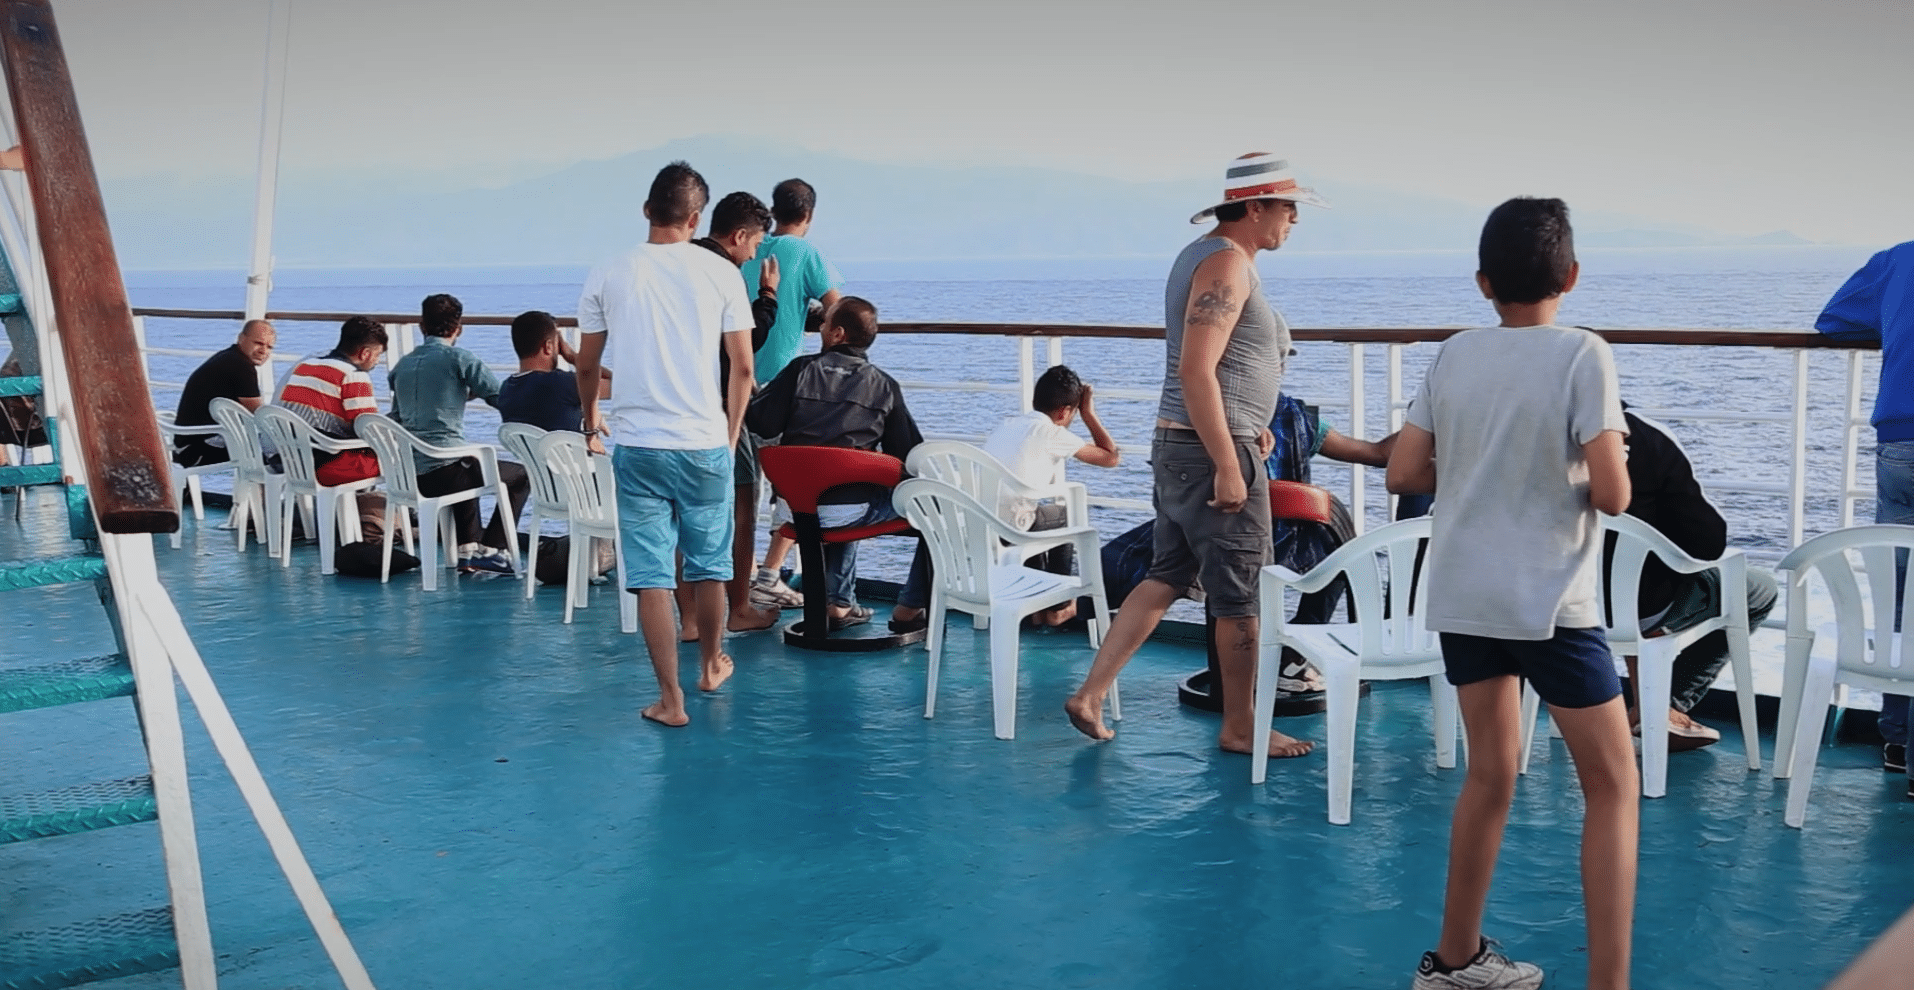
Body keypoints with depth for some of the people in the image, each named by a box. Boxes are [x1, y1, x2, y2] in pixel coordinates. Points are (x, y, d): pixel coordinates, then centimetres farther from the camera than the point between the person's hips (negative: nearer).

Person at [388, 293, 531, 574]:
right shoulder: (458, 358, -6)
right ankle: (489, 549, 6)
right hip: (445, 471, -7)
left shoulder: (403, 364, 13)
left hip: (408, 475, 7)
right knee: (520, 475, 12)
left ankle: (467, 549, 30)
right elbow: (503, 397, -5)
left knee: (469, 466, 38)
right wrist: (470, 391, 19)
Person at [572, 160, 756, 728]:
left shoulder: (608, 276, 1)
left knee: (650, 573, 3)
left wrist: (591, 418, 29)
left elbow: (587, 364, 10)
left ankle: (670, 699, 5)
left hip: (637, 445, 0)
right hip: (705, 444, 0)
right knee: (709, 564, 18)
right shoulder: (720, 273, -1)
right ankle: (711, 665, 36)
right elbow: (742, 366, 0)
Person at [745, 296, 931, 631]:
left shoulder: (802, 369, 1)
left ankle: (839, 603, 38)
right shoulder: (884, 385, 3)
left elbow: (760, 422, -3)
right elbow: (909, 454, 4)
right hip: (850, 508, -3)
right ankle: (911, 609, 14)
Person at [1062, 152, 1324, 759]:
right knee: (1242, 595, 2)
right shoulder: (1227, 263, -16)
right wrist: (1228, 468, -24)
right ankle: (1239, 729, 14)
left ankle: (1090, 695, 14)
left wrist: (1248, 425, 21)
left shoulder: (1203, 254, 16)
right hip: (1212, 452, -10)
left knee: (1168, 577, 14)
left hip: (1178, 445, 10)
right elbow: (1195, 371, -24)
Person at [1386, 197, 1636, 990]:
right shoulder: (1583, 355, -10)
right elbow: (1611, 494, -14)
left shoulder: (1452, 356, 3)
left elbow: (1403, 474, 4)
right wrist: (1613, 460, 7)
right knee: (1613, 784, 7)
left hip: (1463, 598, 5)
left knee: (1490, 775, 19)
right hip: (1549, 603, -5)